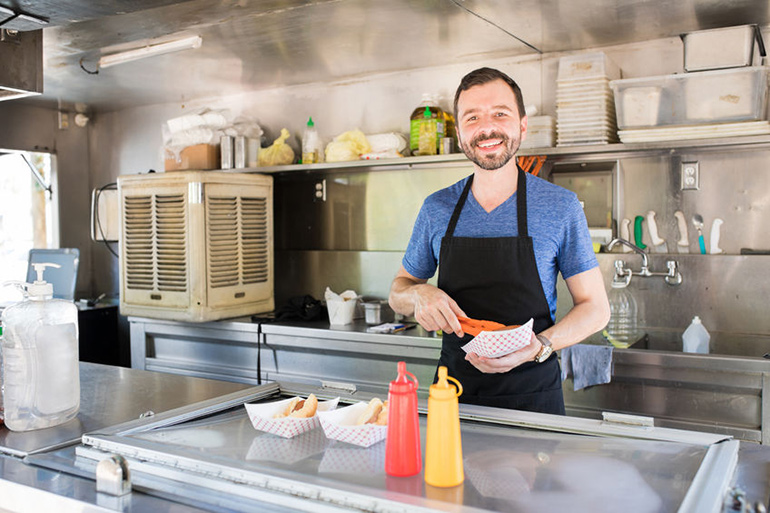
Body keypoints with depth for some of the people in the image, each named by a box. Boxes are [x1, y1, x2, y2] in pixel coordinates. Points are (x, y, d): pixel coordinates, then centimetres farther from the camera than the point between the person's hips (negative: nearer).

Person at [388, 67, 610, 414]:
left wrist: (539, 347, -21)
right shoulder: (436, 209, 1)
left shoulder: (560, 206, -7)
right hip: (453, 391, 2)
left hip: (530, 395, -2)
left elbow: (595, 308, -3)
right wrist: (419, 295, -13)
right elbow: (398, 291, 11)